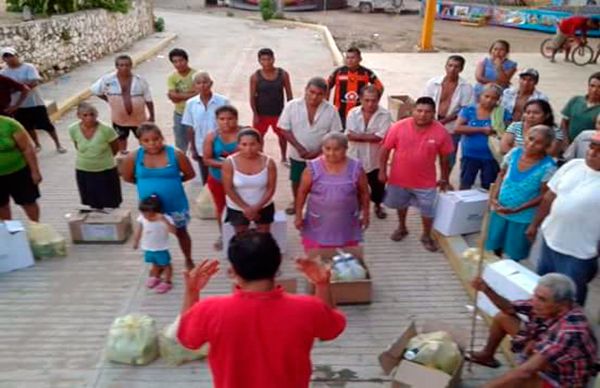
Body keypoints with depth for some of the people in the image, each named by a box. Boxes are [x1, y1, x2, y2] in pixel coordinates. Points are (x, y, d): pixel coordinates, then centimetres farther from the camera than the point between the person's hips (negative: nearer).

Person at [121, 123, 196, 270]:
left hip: (175, 205, -1)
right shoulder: (134, 157, -12)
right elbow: (127, 178, 3)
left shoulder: (175, 154, -16)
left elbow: (190, 174, -6)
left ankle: (188, 260, 43)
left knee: (181, 232, 18)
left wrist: (173, 181, -3)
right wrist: (145, 183, 3)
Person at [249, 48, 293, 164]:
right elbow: (252, 97, -7)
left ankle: (284, 158, 41)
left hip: (279, 113, 1)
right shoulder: (255, 77, -10)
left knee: (282, 135, 18)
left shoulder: (283, 74, -8)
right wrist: (255, 114, -13)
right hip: (261, 114, -1)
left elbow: (289, 94, -1)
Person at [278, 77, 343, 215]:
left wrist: (318, 151, -19)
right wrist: (300, 148, -19)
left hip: (321, 156, -1)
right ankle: (296, 203, 46)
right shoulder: (292, 106, -16)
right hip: (297, 154, 1)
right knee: (296, 180, 20)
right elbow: (284, 130, -11)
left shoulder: (331, 110, -15)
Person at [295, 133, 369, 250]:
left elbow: (364, 193, 4)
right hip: (317, 226, -1)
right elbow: (302, 192, -2)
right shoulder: (313, 168, -11)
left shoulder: (356, 168, -8)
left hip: (346, 227, 1)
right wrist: (298, 216, 0)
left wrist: (365, 215, 8)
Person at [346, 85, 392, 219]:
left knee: (378, 186, 20)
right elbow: (350, 135, -20)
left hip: (376, 160, 0)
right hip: (356, 158, 0)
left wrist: (359, 135, -21)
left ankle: (378, 205, 50)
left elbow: (379, 137, -24)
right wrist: (370, 136, -25)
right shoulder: (353, 113, -9)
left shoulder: (385, 115, -15)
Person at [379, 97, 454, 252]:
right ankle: (402, 227, 50)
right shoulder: (399, 127, -17)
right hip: (399, 178, 1)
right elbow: (386, 149, -7)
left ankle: (426, 236, 38)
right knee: (401, 204, 24)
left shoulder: (441, 132, -15)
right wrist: (382, 171, -5)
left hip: (425, 181, -1)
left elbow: (444, 157, -3)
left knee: (428, 210, 13)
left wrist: (444, 178, 4)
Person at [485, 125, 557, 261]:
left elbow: (544, 196, -16)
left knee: (514, 253, 15)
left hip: (523, 217, -4)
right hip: (500, 211, 4)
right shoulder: (514, 153, -10)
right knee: (495, 245, 23)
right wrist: (495, 197, -9)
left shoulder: (548, 167, -22)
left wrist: (516, 210, -22)